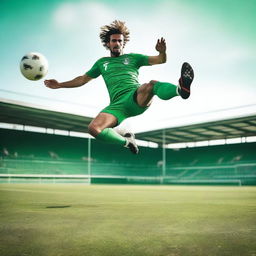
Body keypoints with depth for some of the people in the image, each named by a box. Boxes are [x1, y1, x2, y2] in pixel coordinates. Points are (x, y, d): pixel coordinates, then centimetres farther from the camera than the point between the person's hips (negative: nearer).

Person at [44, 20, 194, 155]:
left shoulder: (133, 58, 22)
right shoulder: (102, 63, 28)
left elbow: (161, 60, 16)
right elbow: (83, 79, 36)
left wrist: (162, 52, -8)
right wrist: (60, 85, 30)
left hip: (137, 97, -2)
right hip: (118, 104, 2)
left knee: (152, 84, -37)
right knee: (94, 129, -25)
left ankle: (181, 88, -62)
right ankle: (126, 141, -4)